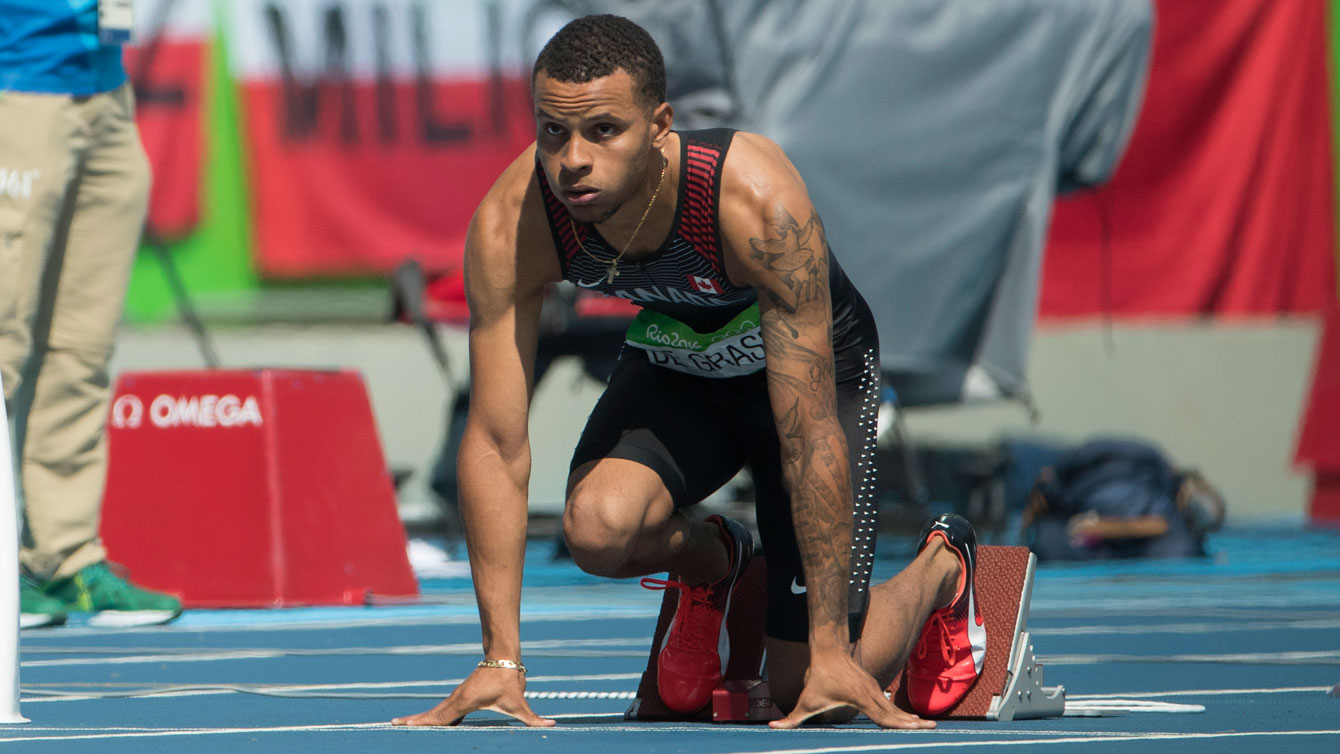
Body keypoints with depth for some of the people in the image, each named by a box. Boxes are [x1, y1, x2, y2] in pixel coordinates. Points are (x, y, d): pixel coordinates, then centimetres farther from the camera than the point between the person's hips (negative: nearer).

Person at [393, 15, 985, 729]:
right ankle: (707, 559, 8)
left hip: (813, 367, -3)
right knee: (599, 527, -30)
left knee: (813, 690, -9)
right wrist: (500, 661, -30)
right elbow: (495, 443, -25)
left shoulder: (759, 203, -40)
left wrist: (831, 653, -35)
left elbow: (812, 438, -36)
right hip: (671, 361, 3)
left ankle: (940, 567, 26)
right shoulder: (508, 224, -30)